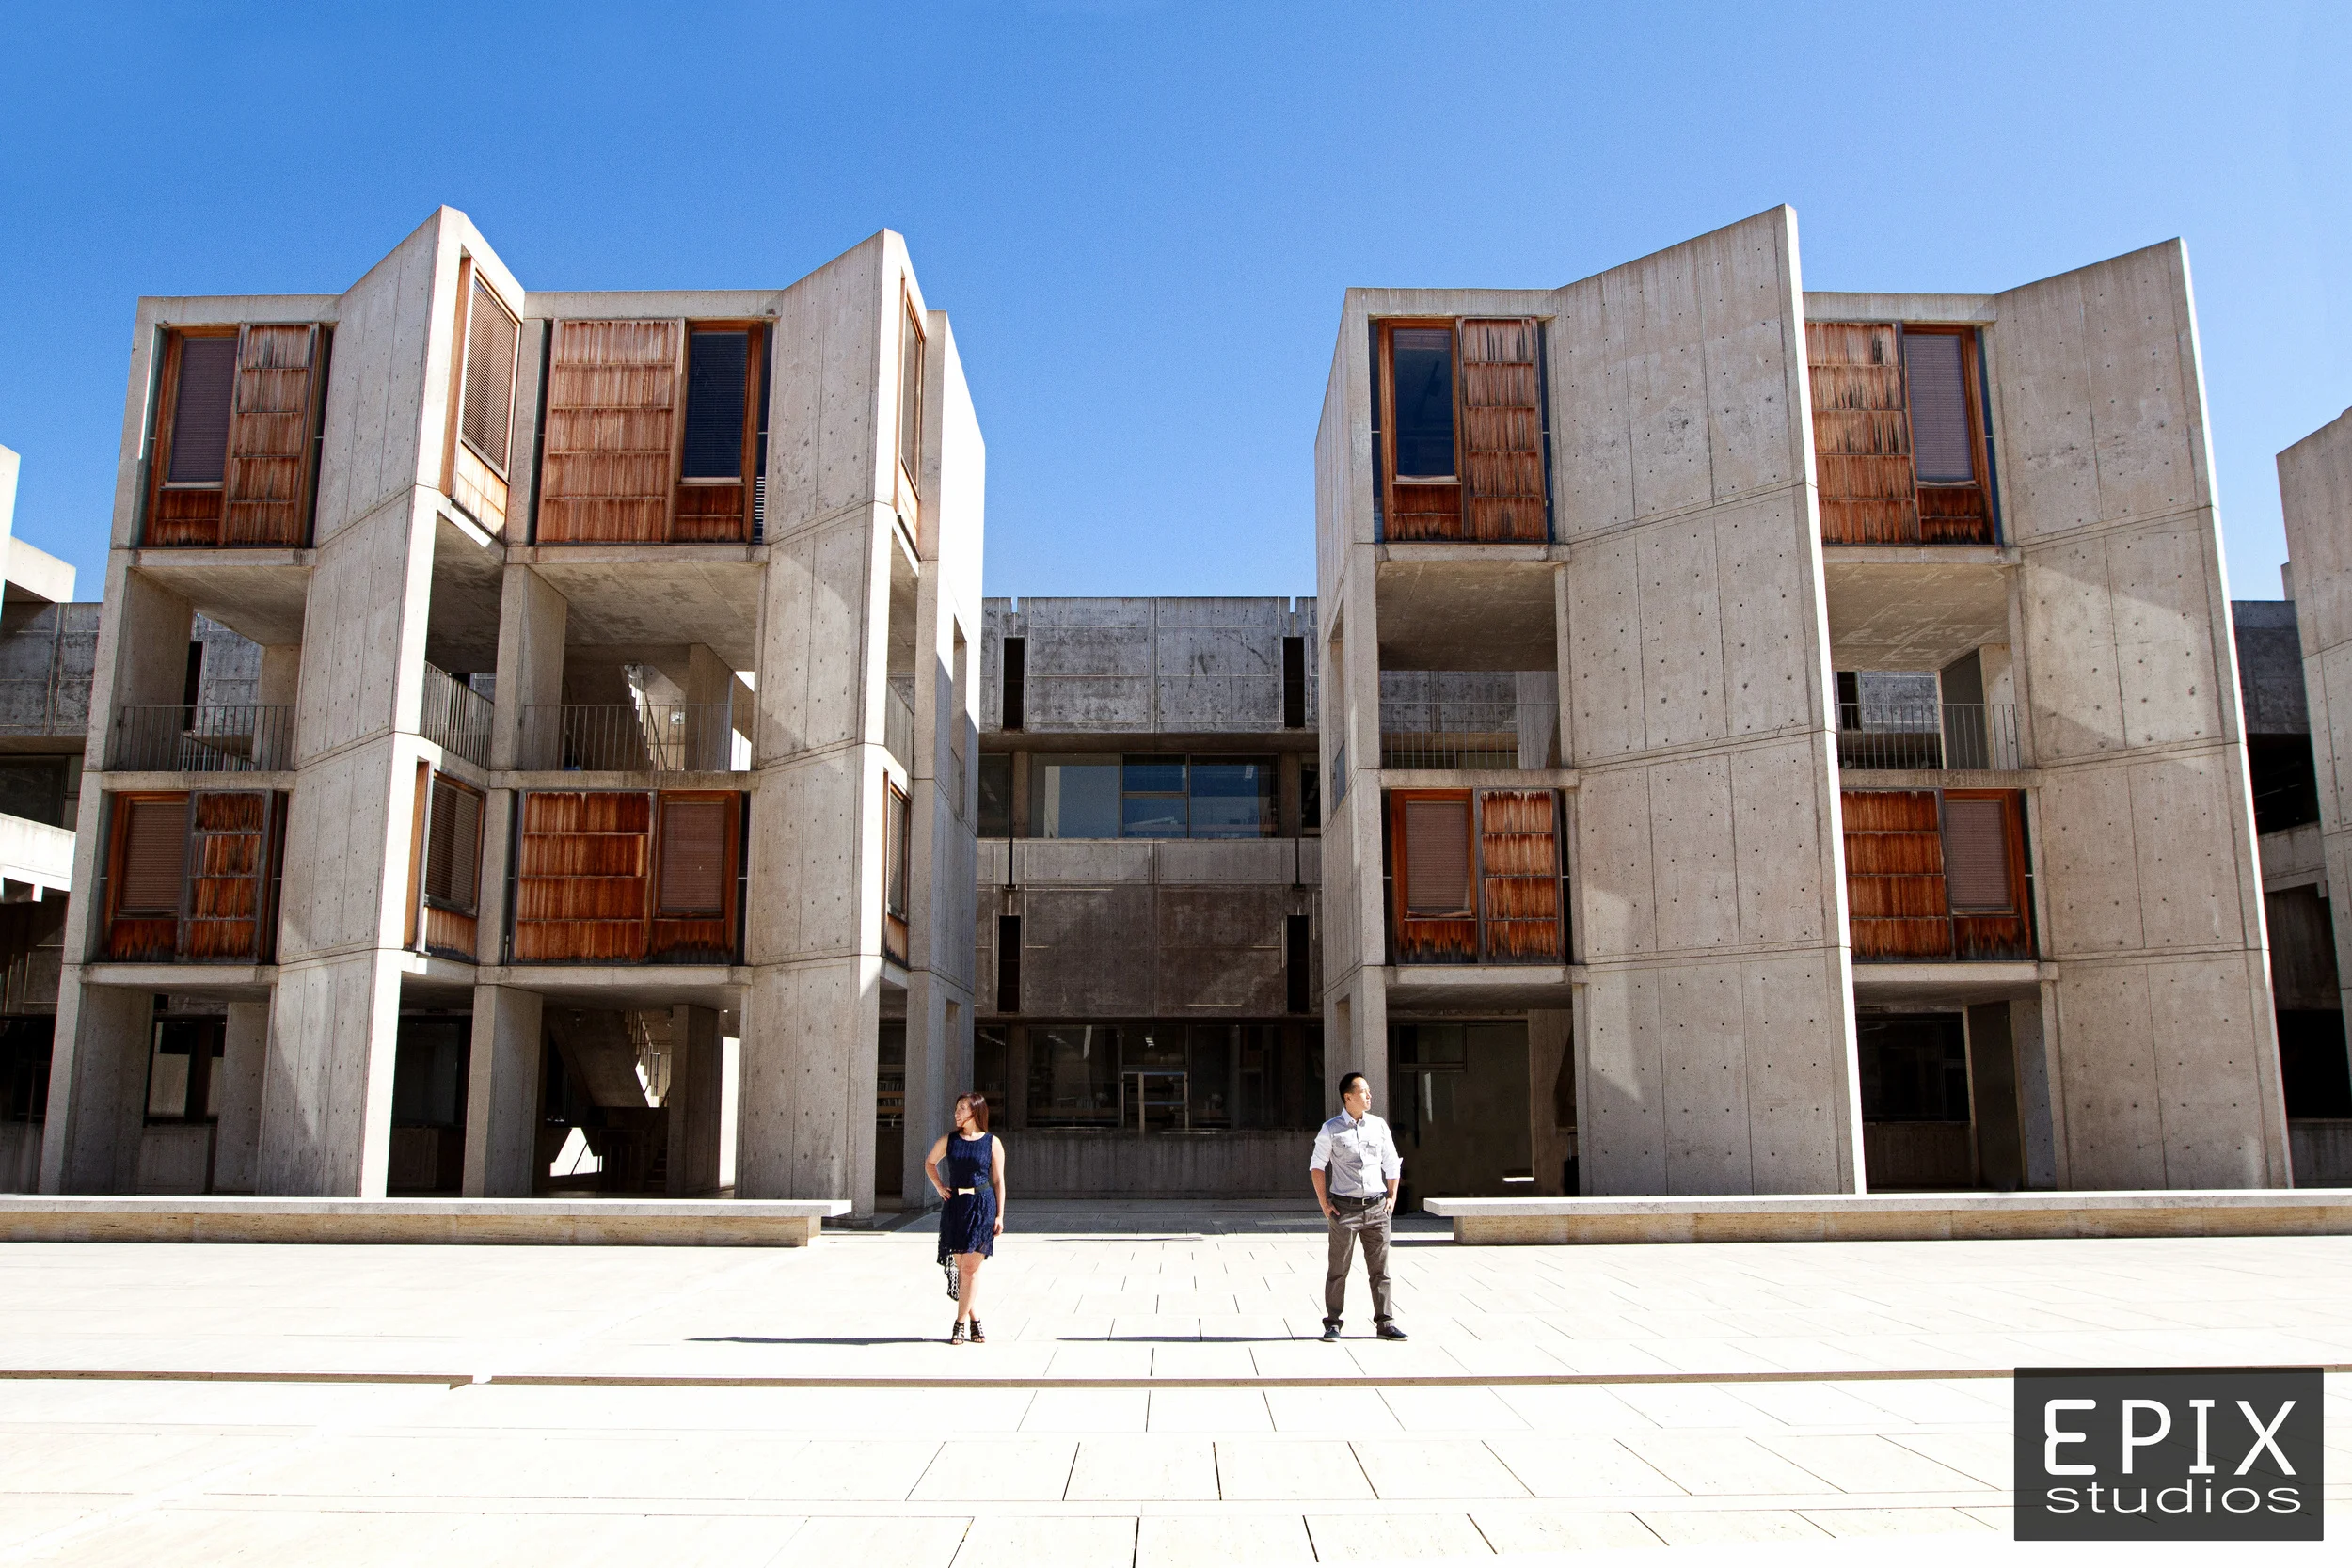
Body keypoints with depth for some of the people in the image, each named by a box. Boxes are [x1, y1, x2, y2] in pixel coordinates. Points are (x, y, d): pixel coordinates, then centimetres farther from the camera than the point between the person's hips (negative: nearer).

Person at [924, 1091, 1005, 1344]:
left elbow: (998, 1180, 3)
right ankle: (973, 1319, 18)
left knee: (970, 1268, -6)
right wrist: (939, 1187, 8)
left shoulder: (992, 1143, 0)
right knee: (960, 1268, 5)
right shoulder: (949, 1141, 7)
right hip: (954, 1207, 3)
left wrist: (1000, 1215, -1)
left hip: (982, 1206, -3)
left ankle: (960, 1322, 1)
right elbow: (930, 1163, 24)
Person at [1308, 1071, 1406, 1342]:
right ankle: (1332, 1323, 11)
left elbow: (1392, 1164, 14)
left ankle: (1385, 1322, 15)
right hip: (1345, 1208, -3)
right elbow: (1317, 1166, 2)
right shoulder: (1331, 1129, -2)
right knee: (1338, 1270, 3)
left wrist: (1392, 1197, 6)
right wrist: (1324, 1203, -3)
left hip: (1377, 1207, 3)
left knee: (1380, 1269, 7)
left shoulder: (1379, 1126, 7)